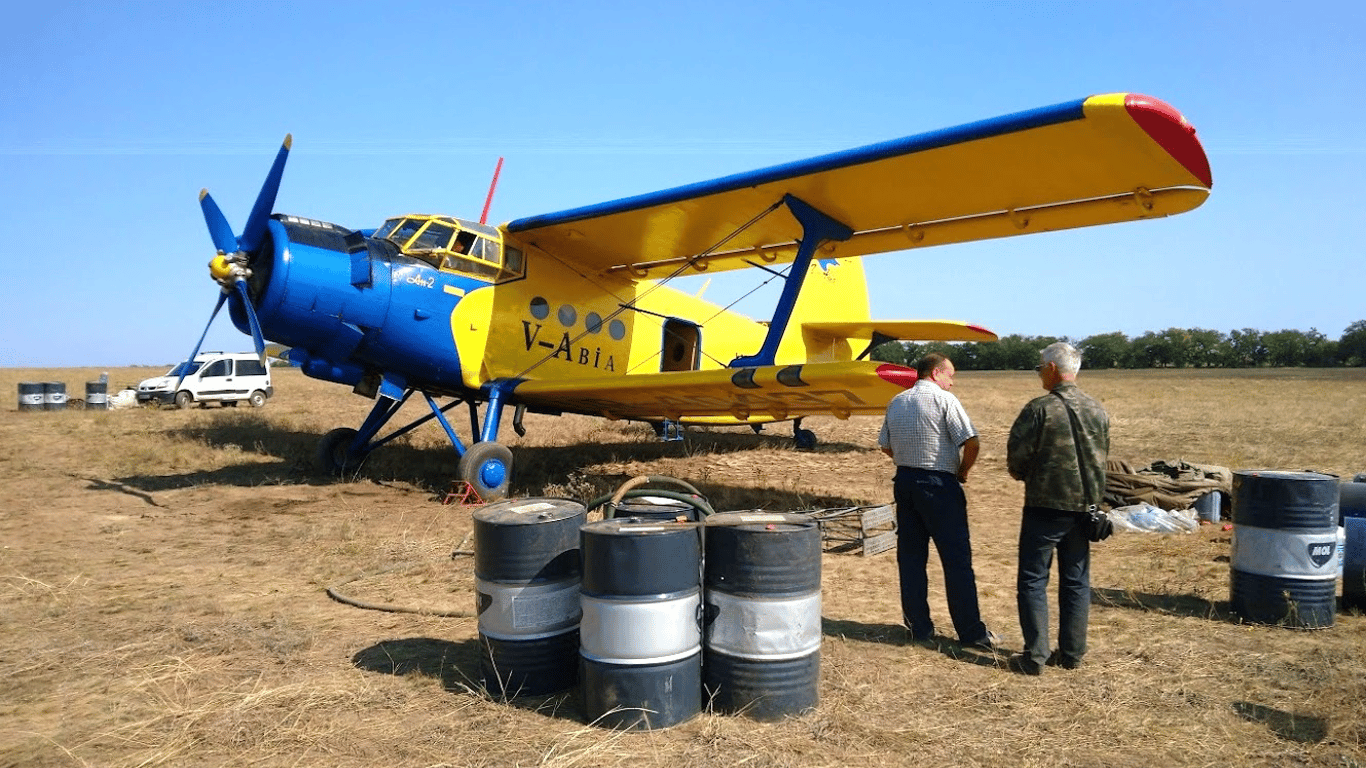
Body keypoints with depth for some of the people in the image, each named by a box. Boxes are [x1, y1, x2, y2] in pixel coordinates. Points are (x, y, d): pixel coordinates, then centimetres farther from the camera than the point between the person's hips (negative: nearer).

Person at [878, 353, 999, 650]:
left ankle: (918, 627, 16)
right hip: (938, 484, -6)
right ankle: (971, 631, 7)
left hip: (904, 481, 6)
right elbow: (971, 442, -15)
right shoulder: (944, 400, -9)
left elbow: (885, 445, 15)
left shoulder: (896, 402, 11)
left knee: (910, 557, 10)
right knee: (957, 559, 1)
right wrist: (963, 472, 0)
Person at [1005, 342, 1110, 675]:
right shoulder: (1098, 410, 5)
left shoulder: (1039, 409, -15)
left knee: (1032, 580, 3)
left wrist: (1024, 475, 8)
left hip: (1045, 506, -6)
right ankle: (1072, 653, 21)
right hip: (1084, 506, 6)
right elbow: (1103, 456, 14)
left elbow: (1016, 457, -13)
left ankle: (1035, 656, 3)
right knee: (1077, 581, 14)